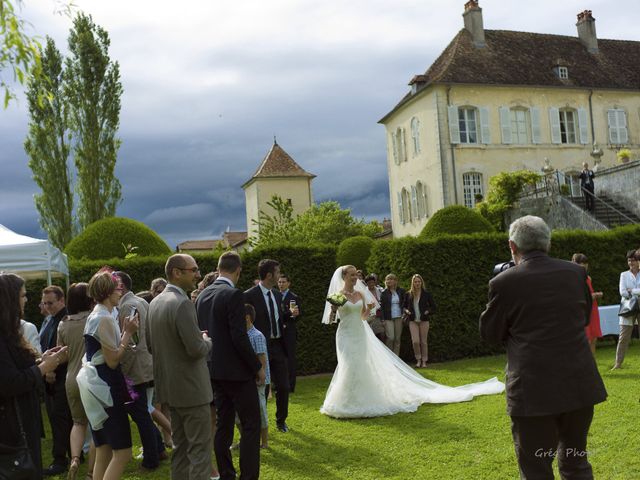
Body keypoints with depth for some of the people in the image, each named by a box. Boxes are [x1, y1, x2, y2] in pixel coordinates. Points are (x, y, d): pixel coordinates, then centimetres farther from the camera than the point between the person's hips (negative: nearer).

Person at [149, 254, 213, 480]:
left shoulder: (155, 302, 7)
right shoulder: (183, 303, -21)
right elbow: (196, 349, -24)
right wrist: (206, 340, -2)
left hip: (169, 385, 9)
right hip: (191, 387, -9)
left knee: (180, 446, 18)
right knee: (199, 449, 0)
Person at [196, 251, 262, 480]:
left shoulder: (202, 296, 8)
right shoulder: (234, 295, -16)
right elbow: (240, 337, -20)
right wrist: (258, 367, -10)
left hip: (214, 371, 8)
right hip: (237, 371, -8)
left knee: (223, 424, 14)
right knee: (251, 425, 0)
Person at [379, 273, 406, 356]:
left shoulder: (401, 291, 4)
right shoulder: (384, 293, -2)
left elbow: (404, 301, 19)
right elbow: (381, 306, -3)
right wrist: (382, 319, -9)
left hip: (398, 317, 3)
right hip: (388, 318, -3)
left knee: (397, 338, 4)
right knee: (390, 338, -12)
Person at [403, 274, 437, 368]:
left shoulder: (426, 294, 1)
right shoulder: (408, 295, 5)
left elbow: (433, 307, 7)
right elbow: (404, 306, 15)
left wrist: (428, 311, -11)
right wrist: (407, 311, -5)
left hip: (424, 320, -1)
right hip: (413, 321, 1)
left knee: (423, 341, 3)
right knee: (415, 341, -10)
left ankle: (424, 361, 16)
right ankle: (418, 360, 8)